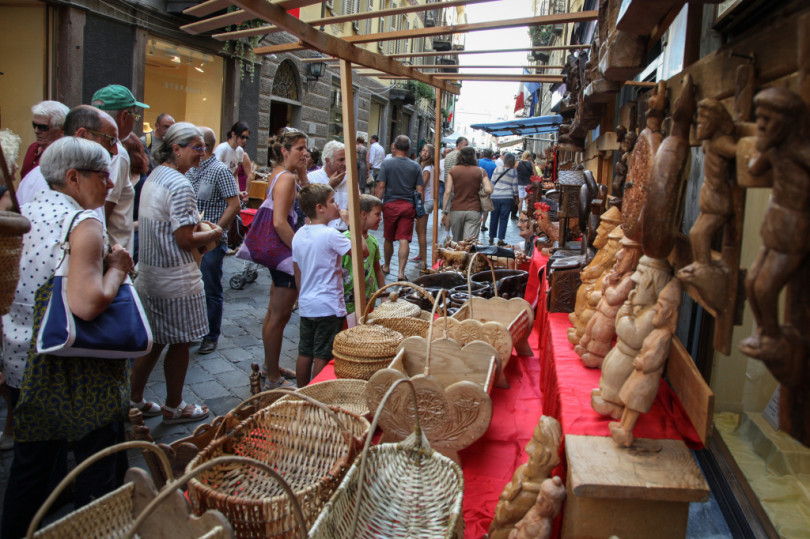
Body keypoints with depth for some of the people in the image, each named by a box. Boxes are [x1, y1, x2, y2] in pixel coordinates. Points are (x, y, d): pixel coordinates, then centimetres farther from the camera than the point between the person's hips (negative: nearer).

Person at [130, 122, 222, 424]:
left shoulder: (154, 176, 10)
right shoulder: (180, 185, -21)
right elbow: (185, 240, -21)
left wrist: (198, 227, 13)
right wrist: (213, 234, -5)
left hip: (149, 272, 9)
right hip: (176, 279, -9)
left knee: (154, 340, 20)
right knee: (180, 343, 7)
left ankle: (134, 400, 31)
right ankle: (173, 408, 22)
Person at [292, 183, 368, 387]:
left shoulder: (299, 235, 6)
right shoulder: (331, 235, -18)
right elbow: (363, 251, -18)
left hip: (306, 305, 8)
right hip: (328, 307, -8)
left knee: (305, 354, 15)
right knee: (322, 357, 2)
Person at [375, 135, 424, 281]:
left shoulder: (386, 163, -4)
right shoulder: (415, 166, 2)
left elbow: (381, 186, -8)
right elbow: (420, 189, 1)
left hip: (390, 204, 0)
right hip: (408, 206, 1)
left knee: (388, 239, 15)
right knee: (404, 240, -2)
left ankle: (386, 266, 32)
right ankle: (401, 271, -7)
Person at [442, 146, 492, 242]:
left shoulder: (453, 171, 2)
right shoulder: (480, 171, 1)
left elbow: (447, 192, -3)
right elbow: (489, 190, -8)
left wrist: (444, 211, 1)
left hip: (456, 210, 2)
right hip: (474, 211, -1)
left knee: (456, 243, 16)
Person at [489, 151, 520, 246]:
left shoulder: (497, 169, 4)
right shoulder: (513, 172, -1)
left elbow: (492, 183, 6)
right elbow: (514, 186, 1)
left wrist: (492, 193, 17)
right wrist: (516, 197, 11)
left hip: (495, 197, 2)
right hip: (507, 197, -2)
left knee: (494, 218, 11)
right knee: (504, 219, 3)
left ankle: (491, 238, 18)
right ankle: (500, 239, 2)